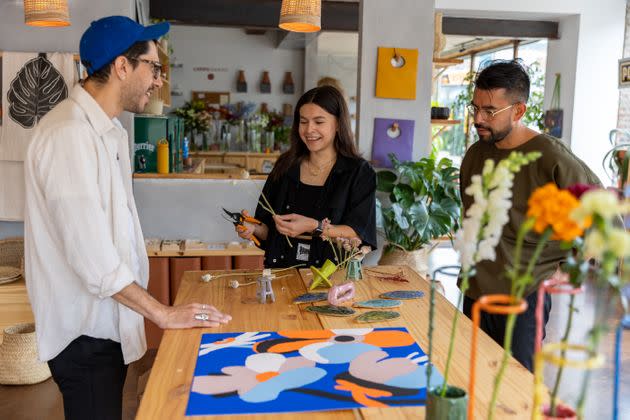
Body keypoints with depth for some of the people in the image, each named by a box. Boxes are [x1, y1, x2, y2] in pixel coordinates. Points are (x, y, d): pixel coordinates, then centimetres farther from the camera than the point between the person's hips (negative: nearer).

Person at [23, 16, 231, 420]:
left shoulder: (110, 130, 10)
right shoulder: (70, 133, -21)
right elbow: (91, 254, -26)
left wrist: (143, 312, 12)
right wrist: (163, 313, -19)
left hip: (109, 323, 9)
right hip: (84, 331, -9)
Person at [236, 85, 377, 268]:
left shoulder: (359, 172, 0)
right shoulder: (285, 166, 10)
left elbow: (359, 235, -8)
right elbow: (269, 229, 14)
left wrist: (315, 227, -19)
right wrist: (255, 230, -7)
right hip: (282, 273, 5)